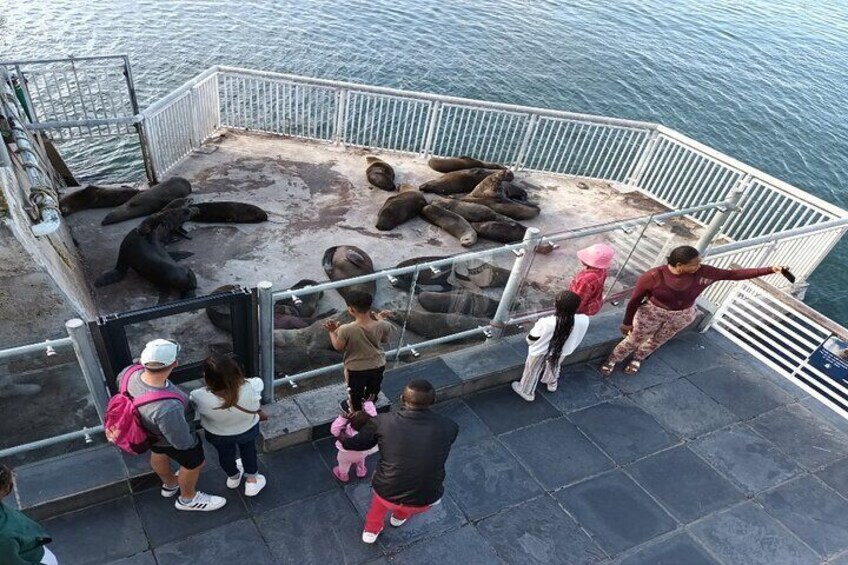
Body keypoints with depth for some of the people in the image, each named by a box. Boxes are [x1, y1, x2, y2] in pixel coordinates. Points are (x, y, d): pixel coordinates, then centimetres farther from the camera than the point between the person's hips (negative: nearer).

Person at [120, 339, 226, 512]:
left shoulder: (130, 373, -32)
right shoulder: (167, 408, -50)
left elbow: (120, 380, -3)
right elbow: (182, 442, -31)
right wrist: (193, 442, -10)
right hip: (170, 441, -6)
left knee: (159, 454, 35)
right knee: (194, 464, 24)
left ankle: (170, 484, 66)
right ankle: (188, 499, 53)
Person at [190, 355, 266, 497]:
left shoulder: (200, 397, -42)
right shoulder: (250, 388, -40)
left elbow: (190, 401, -15)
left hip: (218, 436, 1)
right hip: (248, 430, 0)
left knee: (225, 454, 33)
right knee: (248, 450, 33)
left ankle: (233, 478, 61)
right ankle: (252, 482, 51)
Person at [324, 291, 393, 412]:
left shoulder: (346, 329, -32)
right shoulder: (382, 325, -23)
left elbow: (338, 347, -15)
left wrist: (332, 331, -1)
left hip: (356, 369, -3)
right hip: (378, 366, 3)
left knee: (356, 393, 27)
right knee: (372, 392, 32)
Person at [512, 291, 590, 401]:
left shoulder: (546, 323, -39)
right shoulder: (584, 320, -28)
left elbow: (530, 340, -21)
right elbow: (576, 338, -6)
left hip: (540, 354, -4)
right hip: (561, 353, 4)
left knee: (532, 372, 26)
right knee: (554, 367, 36)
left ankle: (526, 392, 50)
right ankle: (552, 384, 63)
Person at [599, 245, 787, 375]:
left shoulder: (703, 273, -22)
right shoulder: (654, 276, -31)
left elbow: (733, 274, -15)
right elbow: (635, 299, -20)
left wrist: (769, 270, -20)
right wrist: (627, 322, -10)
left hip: (682, 316, 4)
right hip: (652, 312, -3)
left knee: (658, 341, 23)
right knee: (633, 340, 14)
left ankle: (637, 360, 52)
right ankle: (612, 360, 40)